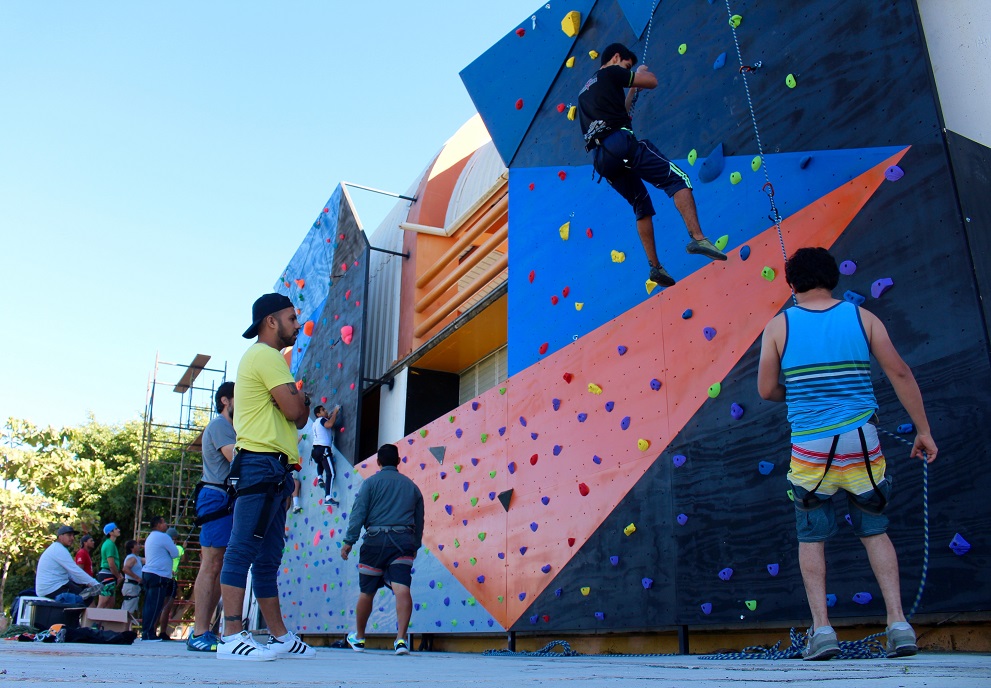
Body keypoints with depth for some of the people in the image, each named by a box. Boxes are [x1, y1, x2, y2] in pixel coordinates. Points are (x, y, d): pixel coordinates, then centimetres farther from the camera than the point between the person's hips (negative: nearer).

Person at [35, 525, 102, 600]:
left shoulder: (55, 548, 19)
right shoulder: (59, 550, -14)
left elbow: (70, 573, 17)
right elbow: (76, 571, -20)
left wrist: (87, 583, 6)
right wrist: (96, 584, -17)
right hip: (51, 590, -11)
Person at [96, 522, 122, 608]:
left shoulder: (110, 543, 17)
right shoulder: (110, 544, -14)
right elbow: (111, 565, -18)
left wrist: (119, 574, 9)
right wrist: (119, 577, -7)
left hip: (108, 575, 10)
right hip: (107, 575, -10)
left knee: (110, 604, 13)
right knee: (102, 604, -10)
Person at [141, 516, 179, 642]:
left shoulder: (150, 537, 21)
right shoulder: (163, 537, -10)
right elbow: (175, 554, -7)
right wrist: (173, 545, 11)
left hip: (148, 573, 10)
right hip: (159, 576, -10)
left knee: (149, 604, 9)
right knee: (155, 606, -8)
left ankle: (145, 632, 11)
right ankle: (148, 633, -9)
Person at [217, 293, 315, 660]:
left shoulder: (262, 356, 27)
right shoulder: (266, 355, -5)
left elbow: (296, 419, 26)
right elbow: (293, 410, -13)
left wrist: (299, 401, 8)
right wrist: (301, 396, 6)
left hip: (271, 470, 11)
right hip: (262, 463, -11)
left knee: (267, 559, 11)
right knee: (243, 551, -12)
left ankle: (281, 637, 16)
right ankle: (232, 638, -12)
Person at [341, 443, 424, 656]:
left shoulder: (371, 482, 6)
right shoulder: (411, 485, 17)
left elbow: (358, 513, -3)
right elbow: (419, 520, 19)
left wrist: (349, 541, -2)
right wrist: (415, 546, 29)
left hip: (376, 540, -1)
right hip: (404, 541, 2)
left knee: (366, 592, 12)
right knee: (402, 588, -10)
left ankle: (359, 638, 28)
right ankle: (401, 639, -24)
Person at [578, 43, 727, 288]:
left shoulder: (585, 91, 33)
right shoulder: (611, 73, 11)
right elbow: (652, 81, 9)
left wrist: (632, 90, 46)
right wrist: (641, 73, 30)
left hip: (600, 157, 8)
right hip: (620, 143, -8)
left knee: (642, 205, 19)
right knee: (677, 179, -8)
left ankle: (655, 267, 11)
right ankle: (697, 238, -27)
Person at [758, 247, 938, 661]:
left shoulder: (779, 327, -3)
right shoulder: (862, 318, 1)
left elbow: (767, 390, -1)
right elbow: (900, 374, 0)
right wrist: (923, 431, 6)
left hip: (810, 448, -2)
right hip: (861, 442, 2)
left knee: (811, 538, 12)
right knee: (875, 531, 18)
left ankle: (821, 629, 9)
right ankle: (899, 623, 13)